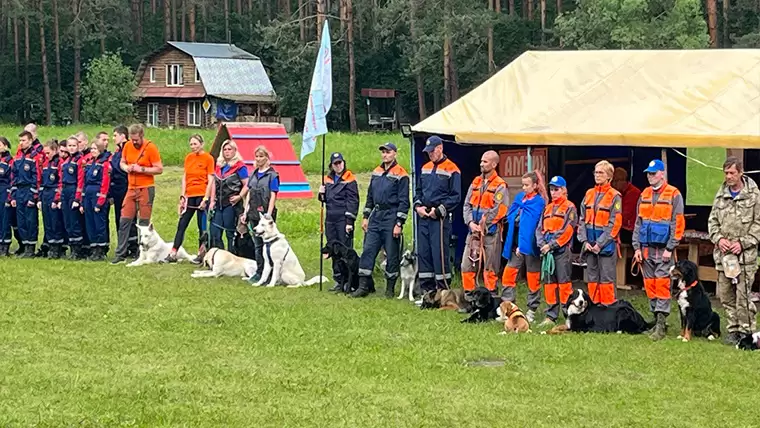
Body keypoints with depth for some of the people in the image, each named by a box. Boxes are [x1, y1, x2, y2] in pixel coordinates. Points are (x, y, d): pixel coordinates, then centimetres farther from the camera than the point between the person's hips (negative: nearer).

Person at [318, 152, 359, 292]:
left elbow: (352, 201, -10)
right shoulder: (328, 179, 14)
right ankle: (338, 281, 15)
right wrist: (321, 194, 0)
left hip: (343, 219, -7)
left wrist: (349, 221, -16)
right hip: (330, 220, 7)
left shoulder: (349, 180, -6)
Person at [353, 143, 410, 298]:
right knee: (368, 251, 1)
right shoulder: (376, 172, 13)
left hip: (391, 217, -6)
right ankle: (364, 286, 3)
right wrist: (365, 217, 14)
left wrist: (399, 224, -15)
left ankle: (390, 288, 10)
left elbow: (404, 201, -10)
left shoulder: (400, 175, -7)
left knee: (392, 254, 1)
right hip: (376, 216, 6)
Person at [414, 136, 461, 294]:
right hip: (423, 217, 7)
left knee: (440, 253, -8)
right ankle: (426, 288, 14)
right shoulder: (425, 168, 16)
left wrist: (439, 210, -13)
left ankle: (443, 290, -3)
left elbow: (456, 196, -7)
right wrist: (418, 205, 5)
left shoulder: (451, 169, -5)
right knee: (423, 252, 7)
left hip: (440, 219, -7)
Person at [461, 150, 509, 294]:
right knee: (467, 265, 4)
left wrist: (482, 226, -14)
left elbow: (499, 211, -14)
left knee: (490, 268, -1)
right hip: (474, 232, 6)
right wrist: (471, 222, -4)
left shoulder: (500, 186, -6)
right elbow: (467, 205, 12)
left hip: (490, 232, -6)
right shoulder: (476, 182, 14)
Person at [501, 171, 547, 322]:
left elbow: (531, 224, -16)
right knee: (509, 273, 3)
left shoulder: (539, 202, -10)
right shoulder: (519, 197, 11)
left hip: (529, 243, -6)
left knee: (533, 277, 4)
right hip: (515, 242, 6)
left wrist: (523, 245, -21)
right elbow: (509, 215, 14)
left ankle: (532, 310, 13)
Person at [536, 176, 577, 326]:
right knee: (549, 282, 6)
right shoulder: (547, 208, 19)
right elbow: (540, 228, 13)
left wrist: (551, 245, -15)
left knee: (564, 282, -8)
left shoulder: (569, 208, -1)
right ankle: (551, 316, 10)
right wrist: (542, 244, -5)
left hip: (562, 250, -6)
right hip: (547, 251, 6)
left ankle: (569, 315, -6)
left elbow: (566, 230, -11)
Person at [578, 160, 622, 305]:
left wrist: (600, 243, -14)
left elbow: (614, 223, -11)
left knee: (607, 278, -4)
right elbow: (582, 219, 11)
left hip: (606, 243, -6)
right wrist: (585, 240, -1)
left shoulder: (614, 196, -5)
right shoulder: (589, 194, 11)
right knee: (592, 277, 9)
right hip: (590, 244, 6)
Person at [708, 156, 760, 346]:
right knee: (725, 294, 7)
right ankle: (733, 330, 17)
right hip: (723, 254, 5)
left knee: (743, 295, -8)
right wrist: (718, 238, -2)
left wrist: (743, 243, -12)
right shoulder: (721, 194, 12)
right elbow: (712, 220, 16)